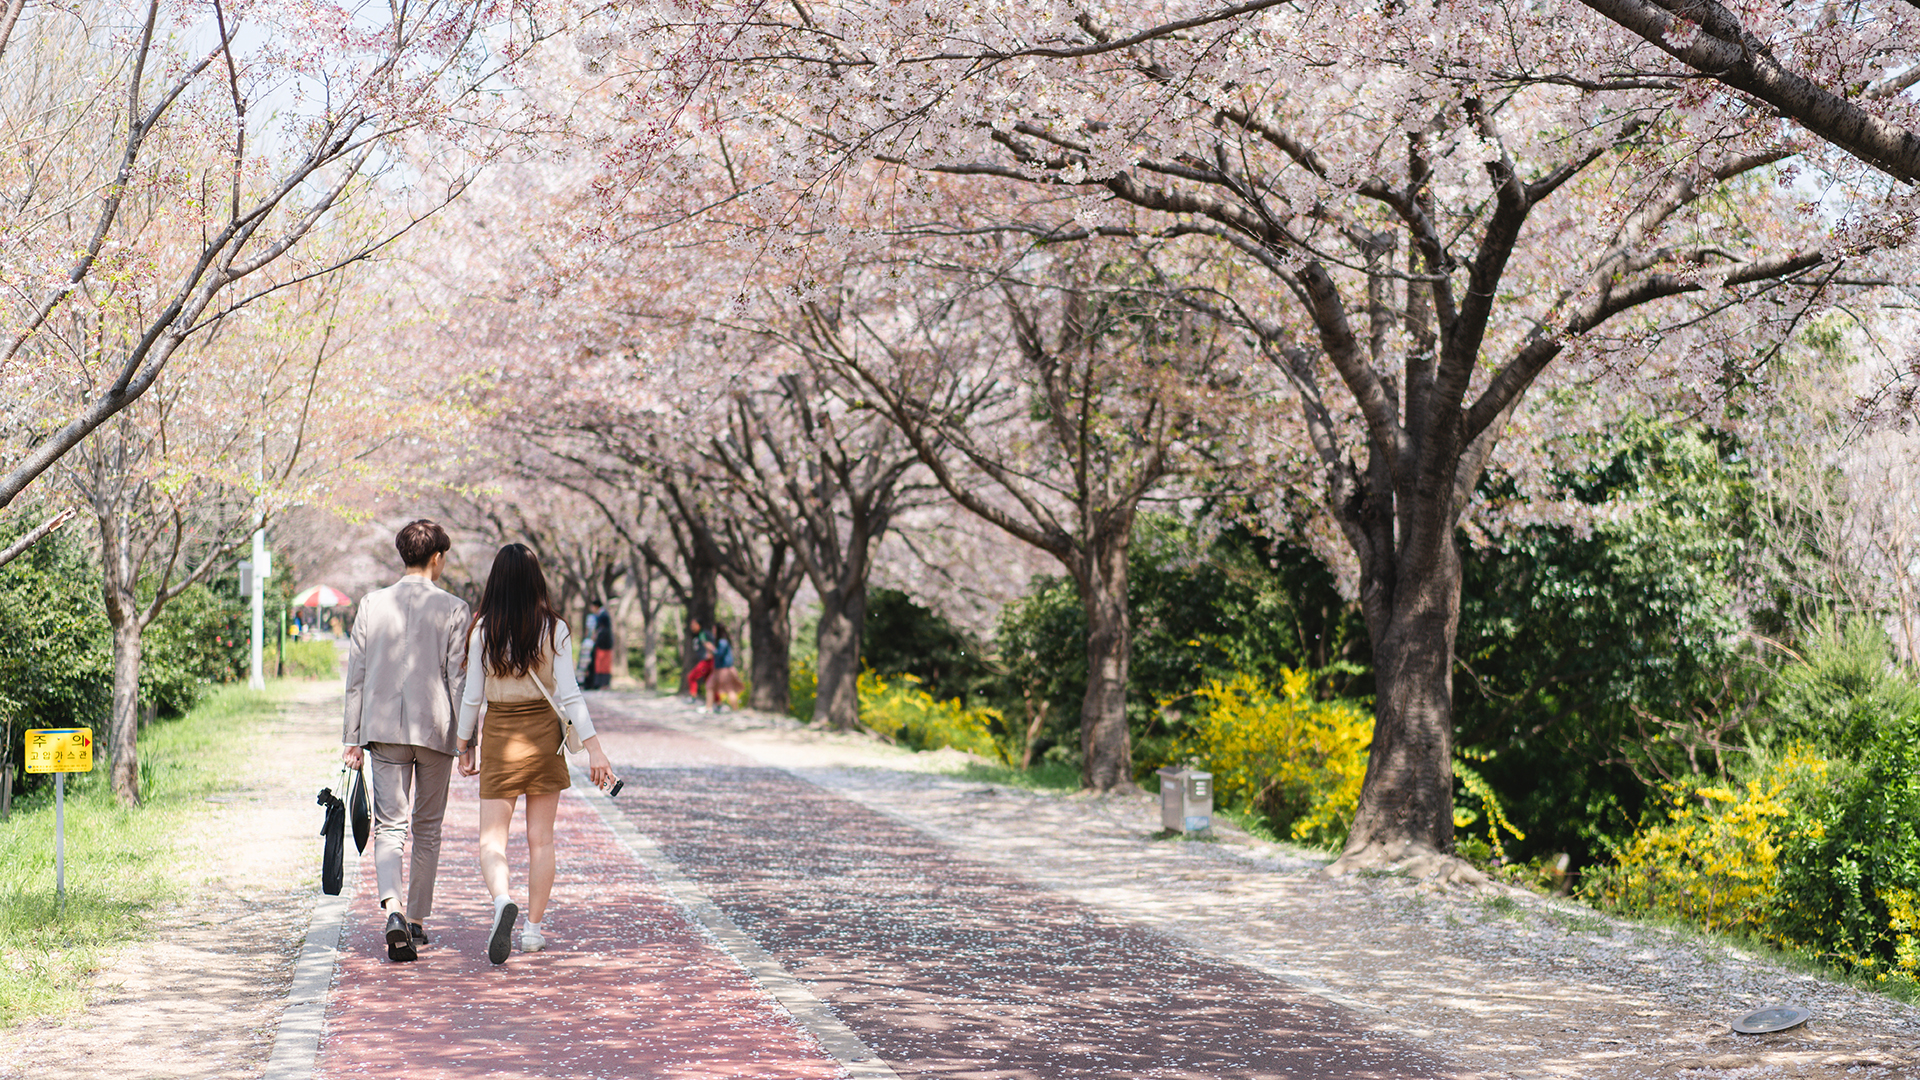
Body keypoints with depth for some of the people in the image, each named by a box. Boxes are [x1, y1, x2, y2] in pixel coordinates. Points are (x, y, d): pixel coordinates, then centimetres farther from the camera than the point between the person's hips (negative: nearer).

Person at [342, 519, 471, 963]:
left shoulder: (372, 605, 3)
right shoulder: (453, 609, -4)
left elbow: (356, 676, 4)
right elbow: (458, 678, -6)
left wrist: (353, 738, 9)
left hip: (383, 729, 1)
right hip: (434, 728, -1)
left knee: (389, 824, 1)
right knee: (427, 828, 13)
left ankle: (393, 908, -22)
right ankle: (417, 920, 19)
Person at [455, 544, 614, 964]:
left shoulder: (483, 630, -7)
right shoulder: (553, 629, -7)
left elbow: (472, 696, -2)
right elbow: (569, 695, -10)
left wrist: (465, 747, 11)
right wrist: (594, 748, -8)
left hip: (498, 734, -1)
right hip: (544, 734, 1)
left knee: (492, 839, 1)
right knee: (540, 839, 11)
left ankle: (502, 900, -27)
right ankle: (535, 928, 15)